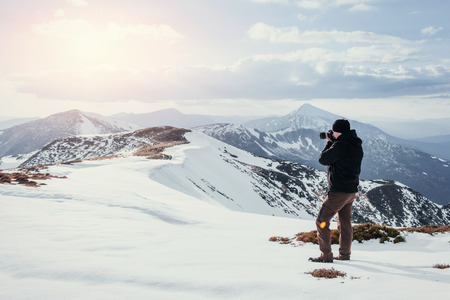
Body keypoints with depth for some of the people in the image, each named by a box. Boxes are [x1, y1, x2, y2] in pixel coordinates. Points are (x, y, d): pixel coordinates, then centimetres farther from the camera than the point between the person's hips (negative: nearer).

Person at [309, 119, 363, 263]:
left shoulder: (340, 145, -20)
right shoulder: (357, 146, 9)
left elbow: (323, 159, -11)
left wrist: (329, 143, 2)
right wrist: (333, 142, 12)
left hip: (338, 192, -9)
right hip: (352, 191, 9)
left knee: (321, 221, -2)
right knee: (345, 223, 18)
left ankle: (326, 255, -2)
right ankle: (345, 254, 24)